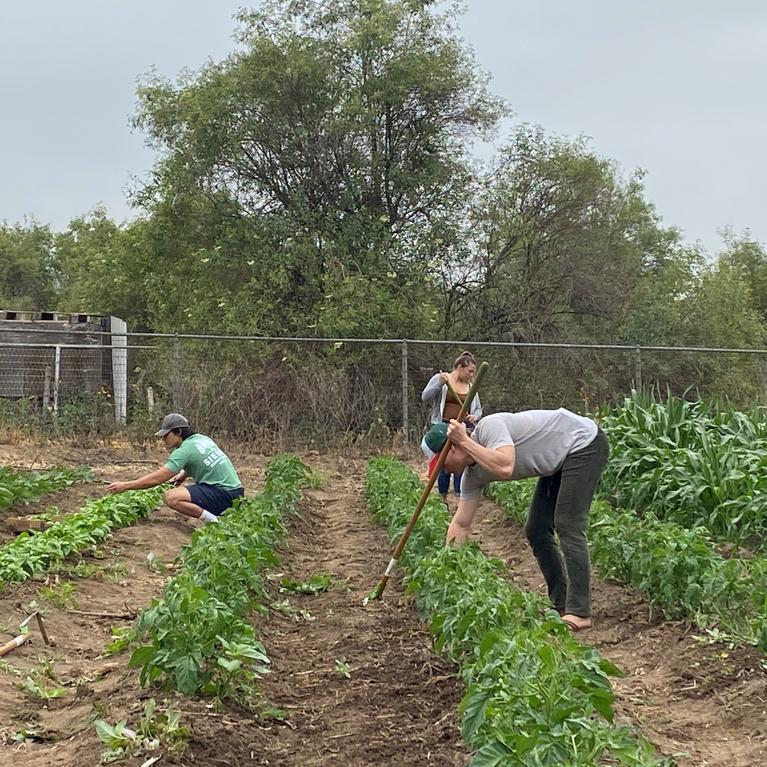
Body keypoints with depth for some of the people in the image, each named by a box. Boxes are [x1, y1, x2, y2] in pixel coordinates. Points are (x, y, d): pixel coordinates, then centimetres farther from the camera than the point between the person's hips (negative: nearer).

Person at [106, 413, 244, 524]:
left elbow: (156, 479, -15)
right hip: (235, 490, 9)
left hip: (225, 494, -9)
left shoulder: (184, 451, -12)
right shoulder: (202, 439, 13)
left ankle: (214, 520, -15)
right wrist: (183, 475, 18)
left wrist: (125, 486, -10)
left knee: (171, 497, -18)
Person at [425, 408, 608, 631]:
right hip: (559, 462, 9)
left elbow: (505, 468, -45)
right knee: (536, 531, 6)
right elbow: (460, 524, 1)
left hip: (585, 443, -9)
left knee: (568, 526, -16)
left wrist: (465, 441, -36)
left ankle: (579, 612, -17)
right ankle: (561, 606, 12)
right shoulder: (473, 474, -2)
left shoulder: (489, 426, -27)